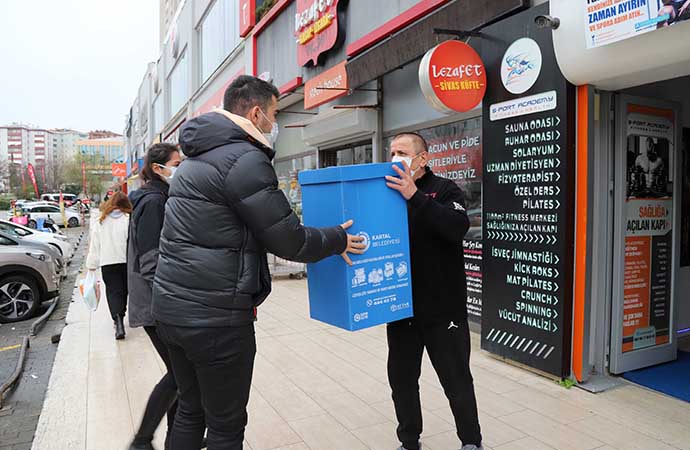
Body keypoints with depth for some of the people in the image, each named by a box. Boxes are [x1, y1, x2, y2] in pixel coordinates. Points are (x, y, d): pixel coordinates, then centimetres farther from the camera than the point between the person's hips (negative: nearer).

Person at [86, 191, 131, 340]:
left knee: (113, 291, -1)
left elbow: (94, 246, 6)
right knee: (124, 290, 17)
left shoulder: (100, 222, 3)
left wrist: (91, 265, 12)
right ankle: (121, 315, 33)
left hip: (107, 264, 0)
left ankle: (118, 322, -18)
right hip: (126, 261, 0)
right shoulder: (128, 220, -6)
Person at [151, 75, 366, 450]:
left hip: (170, 305, 10)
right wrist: (338, 240, 3)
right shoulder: (245, 159, -15)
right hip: (214, 316, -9)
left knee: (190, 410, 23)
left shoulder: (198, 157, 15)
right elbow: (289, 242, -15)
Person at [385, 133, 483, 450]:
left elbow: (458, 227, -23)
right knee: (401, 378, 14)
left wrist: (415, 197, -30)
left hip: (443, 309, -4)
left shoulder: (444, 190, -4)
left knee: (457, 381, 8)